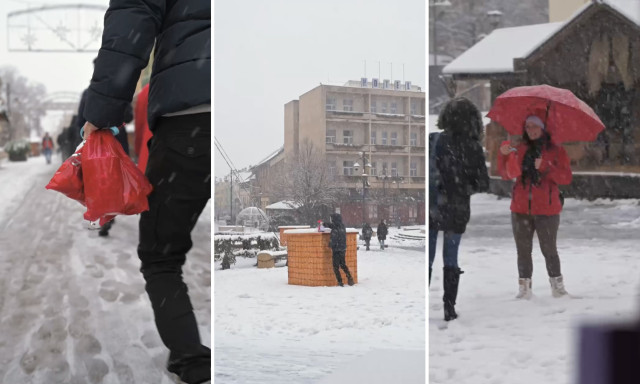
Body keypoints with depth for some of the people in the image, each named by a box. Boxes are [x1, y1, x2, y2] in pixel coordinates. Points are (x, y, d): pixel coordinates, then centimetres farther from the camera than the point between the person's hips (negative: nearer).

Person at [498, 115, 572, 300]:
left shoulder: (556, 151, 2)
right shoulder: (519, 150, 10)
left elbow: (566, 178, -7)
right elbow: (506, 174, 0)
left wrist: (545, 166, -18)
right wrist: (503, 155, -15)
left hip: (546, 210, -3)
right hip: (521, 210, 3)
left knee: (549, 250, 1)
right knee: (523, 250, 6)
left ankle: (557, 286, 15)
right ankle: (524, 288, 13)